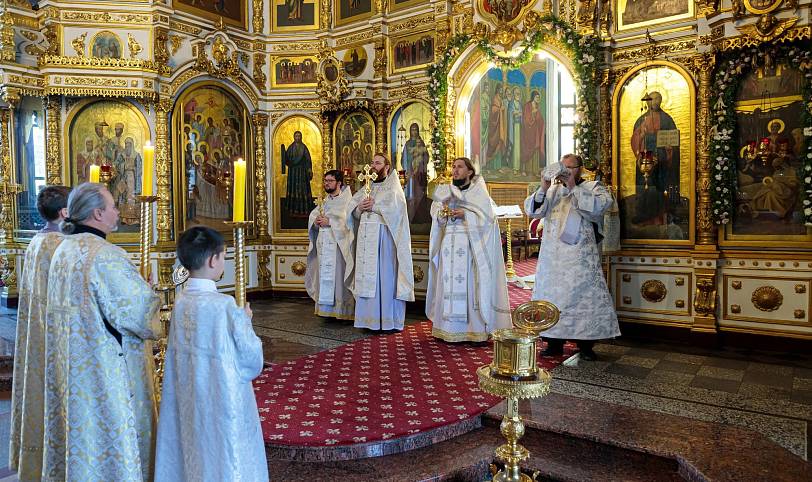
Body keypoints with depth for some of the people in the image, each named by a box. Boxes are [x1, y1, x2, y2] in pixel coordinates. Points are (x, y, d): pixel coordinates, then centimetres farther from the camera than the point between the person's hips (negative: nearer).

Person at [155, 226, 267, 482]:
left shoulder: (180, 302, -3)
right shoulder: (225, 306, -21)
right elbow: (251, 356, -15)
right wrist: (245, 319, -1)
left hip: (188, 399, 6)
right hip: (223, 400, -6)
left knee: (192, 455, 20)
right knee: (227, 461, 9)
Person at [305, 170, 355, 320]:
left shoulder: (347, 200, -3)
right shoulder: (324, 201, 18)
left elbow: (348, 220, -15)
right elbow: (313, 214, 15)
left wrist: (329, 221, -17)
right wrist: (316, 221, -7)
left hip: (339, 245, -6)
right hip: (323, 244, 7)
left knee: (338, 276, -6)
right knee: (324, 275, 6)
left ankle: (342, 310, 1)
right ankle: (326, 308, 13)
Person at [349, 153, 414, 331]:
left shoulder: (393, 186, 4)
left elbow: (394, 206, -14)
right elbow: (352, 208, 12)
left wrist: (373, 206, -9)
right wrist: (360, 207, -8)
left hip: (384, 236, -5)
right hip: (366, 237, 5)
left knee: (386, 275, -4)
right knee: (367, 277, 3)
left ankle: (390, 320, 2)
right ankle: (370, 318, 8)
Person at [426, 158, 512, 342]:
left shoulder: (478, 191, 3)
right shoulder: (446, 192, 15)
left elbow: (487, 217, -6)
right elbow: (437, 219, 12)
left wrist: (465, 214, -15)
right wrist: (442, 214, -9)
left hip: (470, 246, -4)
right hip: (448, 246, 4)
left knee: (469, 284, -7)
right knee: (448, 283, 2)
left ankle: (475, 329, 1)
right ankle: (448, 329, 9)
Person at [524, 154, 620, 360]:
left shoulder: (593, 187, 5)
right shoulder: (552, 190, 14)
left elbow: (601, 205, -16)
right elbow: (531, 210, 2)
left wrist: (573, 187, -17)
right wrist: (543, 188, -13)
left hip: (580, 256, -3)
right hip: (552, 256, 3)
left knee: (583, 295, -1)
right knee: (552, 295, 5)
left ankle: (585, 345, 9)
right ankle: (554, 342, 15)